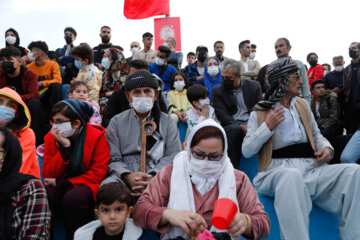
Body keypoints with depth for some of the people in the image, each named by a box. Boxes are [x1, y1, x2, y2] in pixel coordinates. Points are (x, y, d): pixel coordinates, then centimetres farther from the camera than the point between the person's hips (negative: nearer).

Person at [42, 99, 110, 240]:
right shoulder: (51, 137, 1)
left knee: (73, 198, -34)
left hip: (87, 185, -3)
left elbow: (98, 174, -12)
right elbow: (48, 175, -5)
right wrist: (64, 147, -19)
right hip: (60, 185, 3)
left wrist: (61, 183, -15)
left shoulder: (96, 136, -9)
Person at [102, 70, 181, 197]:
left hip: (158, 175, 0)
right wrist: (127, 176, -18)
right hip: (124, 175, 1)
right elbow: (113, 159, 4)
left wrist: (152, 176, -16)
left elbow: (173, 156, 2)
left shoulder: (167, 121, 14)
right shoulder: (117, 122, 14)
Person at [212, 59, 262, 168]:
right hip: (233, 125, -1)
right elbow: (222, 115, -2)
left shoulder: (254, 86, 13)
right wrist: (240, 126, -19)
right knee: (234, 130, -36)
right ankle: (233, 169, -29)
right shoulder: (217, 91, 9)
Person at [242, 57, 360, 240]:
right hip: (279, 169, -5)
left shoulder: (302, 105, 21)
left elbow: (316, 133, 30)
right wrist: (268, 126, -10)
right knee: (292, 175, -42)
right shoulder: (260, 112, 5)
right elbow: (247, 151, 0)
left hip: (311, 167, 5)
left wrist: (326, 147, 7)